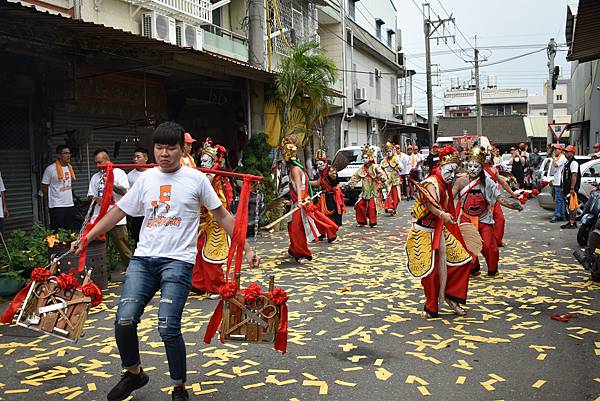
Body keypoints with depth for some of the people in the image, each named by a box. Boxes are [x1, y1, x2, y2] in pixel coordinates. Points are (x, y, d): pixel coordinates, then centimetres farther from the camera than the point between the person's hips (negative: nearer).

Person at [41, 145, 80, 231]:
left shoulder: (70, 167, 8)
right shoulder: (50, 169, -12)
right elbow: (44, 187, -5)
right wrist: (49, 198, 6)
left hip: (70, 204, 6)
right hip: (56, 206, -6)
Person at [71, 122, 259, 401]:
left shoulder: (197, 178, 1)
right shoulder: (146, 178, 12)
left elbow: (222, 215, 5)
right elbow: (118, 211, 17)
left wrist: (246, 248, 0)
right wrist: (85, 239, 14)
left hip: (177, 260, -4)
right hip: (143, 258, 4)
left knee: (168, 328, -13)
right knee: (124, 321, -7)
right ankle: (133, 373, 23)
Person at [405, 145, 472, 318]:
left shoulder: (445, 186, 10)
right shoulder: (432, 183, -19)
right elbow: (432, 206, -37)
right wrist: (443, 215, -54)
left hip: (440, 231, 9)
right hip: (424, 232, -9)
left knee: (463, 259, 7)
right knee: (430, 270, -4)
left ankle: (451, 296, 18)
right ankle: (431, 308, 13)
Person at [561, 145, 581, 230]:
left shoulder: (573, 162, -14)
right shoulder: (567, 162, 18)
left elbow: (574, 176, -21)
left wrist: (572, 188, -25)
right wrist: (563, 188, 23)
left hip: (572, 188, -10)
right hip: (567, 188, 10)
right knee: (569, 206, 14)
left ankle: (572, 223, -7)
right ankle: (571, 222, 20)